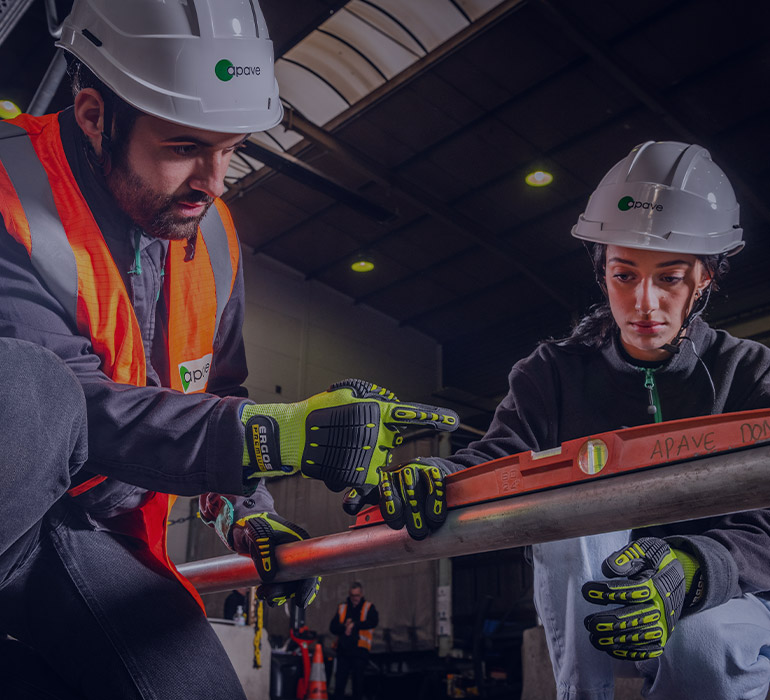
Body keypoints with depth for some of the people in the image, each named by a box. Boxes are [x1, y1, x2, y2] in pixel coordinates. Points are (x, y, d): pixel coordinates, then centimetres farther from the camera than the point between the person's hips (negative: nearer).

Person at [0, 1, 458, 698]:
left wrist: (248, 513, 4)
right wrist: (277, 432, -39)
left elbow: (216, 399, 15)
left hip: (95, 530, 6)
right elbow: (71, 408, -31)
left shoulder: (212, 235, 2)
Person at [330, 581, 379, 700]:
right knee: (339, 679, 1)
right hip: (343, 649, 2)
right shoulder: (342, 608, 13)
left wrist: (354, 625, -19)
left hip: (360, 650, -2)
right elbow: (332, 627, 5)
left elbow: (373, 622, -14)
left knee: (358, 680, 2)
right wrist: (344, 627, -15)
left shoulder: (368, 607, 6)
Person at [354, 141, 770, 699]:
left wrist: (688, 571, -40)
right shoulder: (555, 374, 0)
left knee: (702, 645, -35)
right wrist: (443, 479, -42)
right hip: (585, 600, 1)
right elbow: (502, 455, -17)